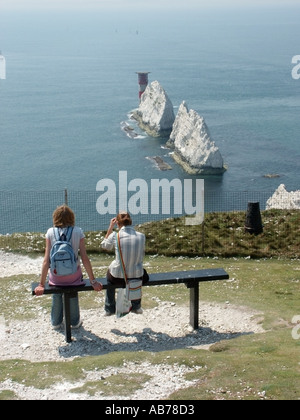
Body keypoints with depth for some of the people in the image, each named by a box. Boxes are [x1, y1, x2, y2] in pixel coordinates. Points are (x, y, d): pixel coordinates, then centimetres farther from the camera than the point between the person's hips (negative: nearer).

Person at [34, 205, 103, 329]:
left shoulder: (50, 232, -10)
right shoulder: (78, 231, -10)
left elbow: (46, 260, -13)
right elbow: (84, 258, -12)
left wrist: (41, 284, -10)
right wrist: (93, 281, -7)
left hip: (56, 275, 0)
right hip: (73, 275, 0)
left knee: (56, 295, 31)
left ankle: (56, 322, 46)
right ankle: (75, 322, 46)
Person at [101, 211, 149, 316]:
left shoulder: (115, 236, -12)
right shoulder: (141, 236, -6)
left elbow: (104, 245, 11)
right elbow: (142, 257, 7)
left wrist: (110, 227, 14)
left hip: (118, 278, -1)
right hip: (137, 277, 1)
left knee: (109, 272, 37)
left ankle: (109, 309, 48)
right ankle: (136, 306, 52)